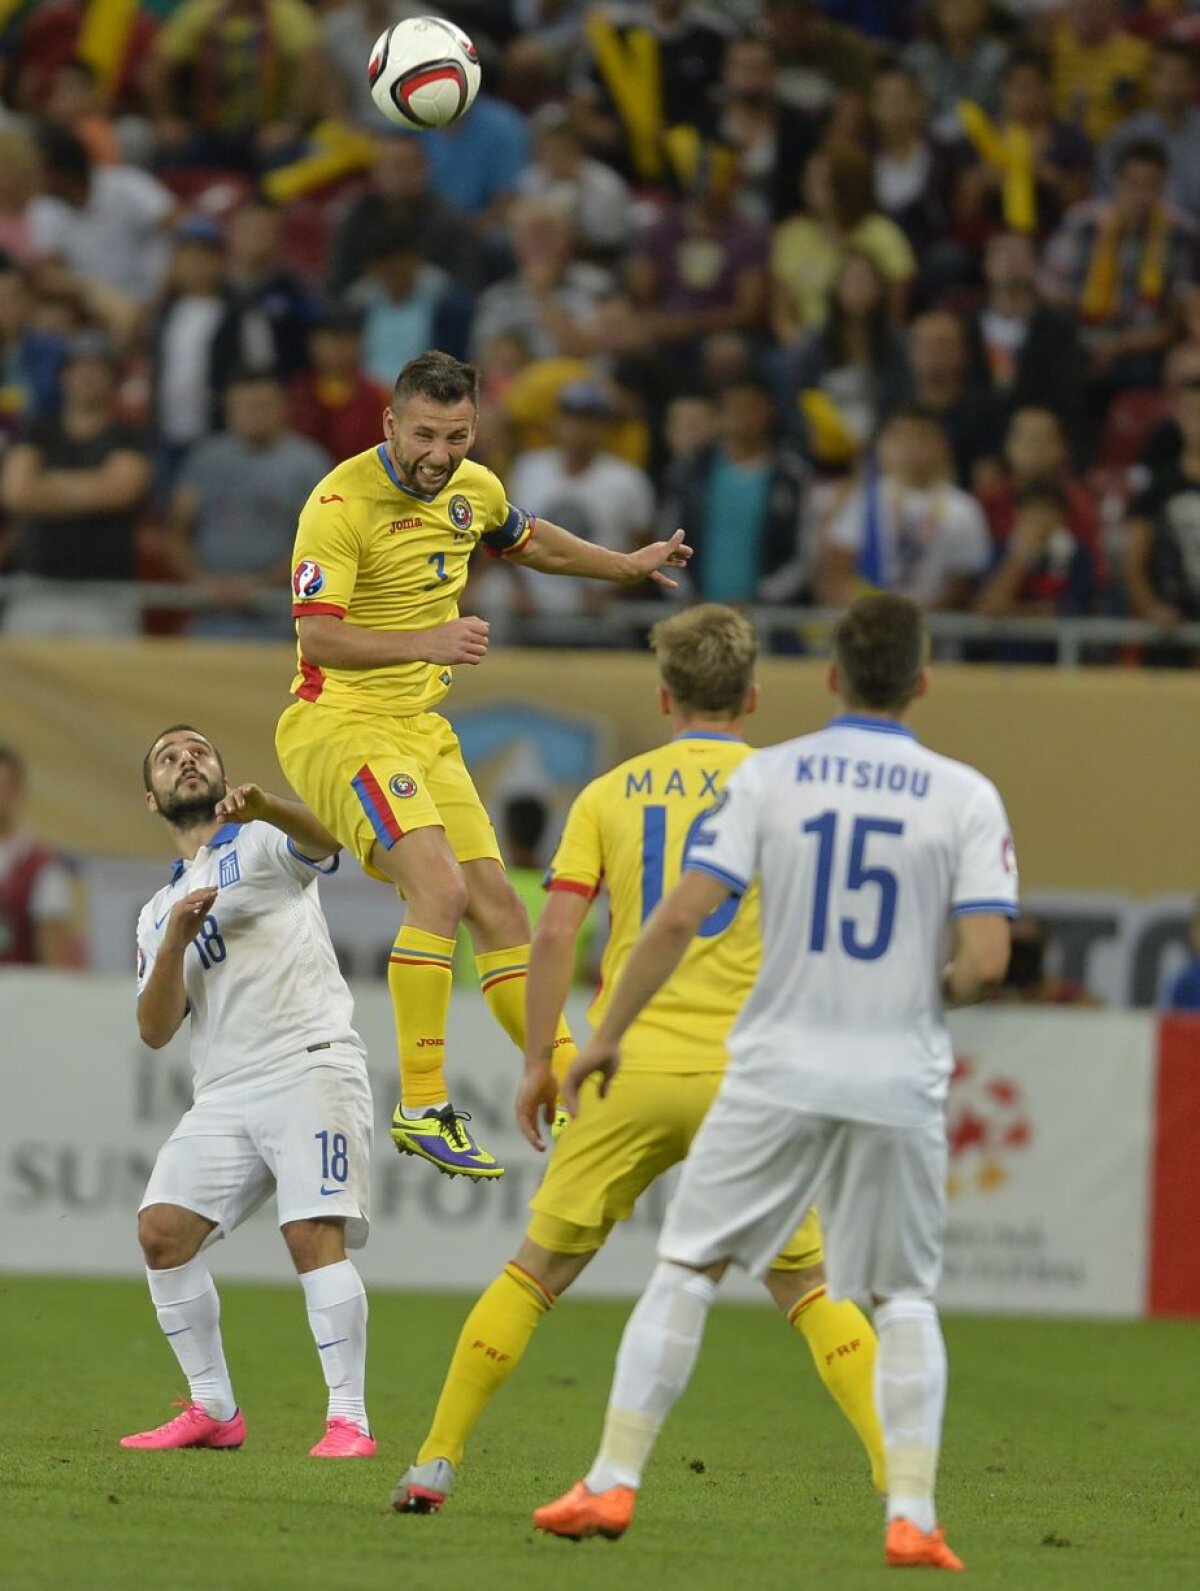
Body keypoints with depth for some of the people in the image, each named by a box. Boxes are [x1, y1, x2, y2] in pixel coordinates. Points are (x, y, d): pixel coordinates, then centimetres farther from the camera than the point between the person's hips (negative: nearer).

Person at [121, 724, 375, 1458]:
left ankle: (350, 1420, -18)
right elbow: (156, 1031, 13)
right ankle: (214, 1412, 5)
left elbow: (323, 840, -16)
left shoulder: (262, 843, 9)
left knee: (315, 1233, -19)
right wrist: (176, 941, -4)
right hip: (225, 1093, 6)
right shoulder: (158, 913, 23)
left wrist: (262, 806, -38)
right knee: (163, 1230, -6)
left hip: (310, 1063, -6)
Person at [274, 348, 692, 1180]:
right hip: (338, 723, -8)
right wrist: (425, 642, -37)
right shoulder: (343, 502, -19)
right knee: (439, 886, -25)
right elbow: (318, 636, -25)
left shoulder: (472, 490, 5)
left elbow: (529, 542, 29)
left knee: (497, 907, 7)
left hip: (422, 729, 8)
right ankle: (422, 1108, -22)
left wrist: (630, 565, 37)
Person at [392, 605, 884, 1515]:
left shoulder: (610, 793, 10)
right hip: (742, 1078, -1)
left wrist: (540, 1063, 7)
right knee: (807, 1289, 8)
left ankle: (435, 1464, 10)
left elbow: (555, 934, 1)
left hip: (628, 1072, 1)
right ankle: (901, 1471, -3)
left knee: (536, 1274, 12)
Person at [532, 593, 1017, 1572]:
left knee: (688, 1267, 10)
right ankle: (912, 1517, 1)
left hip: (779, 1074, 0)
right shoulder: (966, 797, -2)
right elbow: (987, 961, -11)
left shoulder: (770, 776, -1)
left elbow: (683, 915, -7)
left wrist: (608, 1034, 1)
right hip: (900, 1079, 0)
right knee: (905, 1298, 12)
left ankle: (613, 1484, 6)